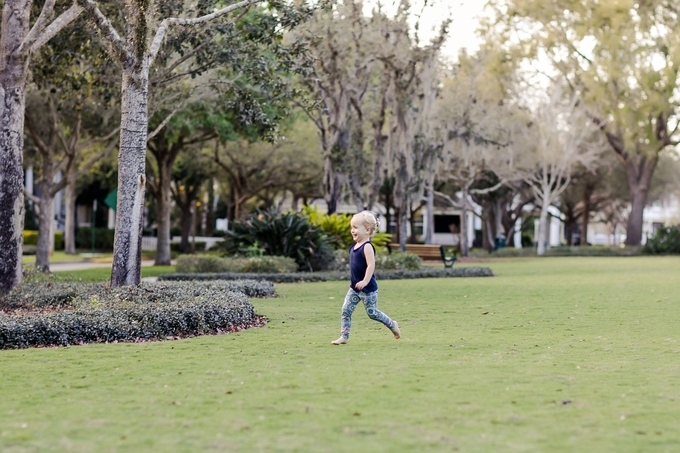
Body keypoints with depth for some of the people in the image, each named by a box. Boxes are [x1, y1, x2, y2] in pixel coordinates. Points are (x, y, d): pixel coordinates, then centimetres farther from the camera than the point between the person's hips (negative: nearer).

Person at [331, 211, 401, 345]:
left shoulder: (367, 247, -19)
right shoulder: (355, 246, 8)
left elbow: (371, 265, -26)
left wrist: (365, 281, -32)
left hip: (368, 288, -8)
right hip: (354, 288, 8)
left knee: (372, 312, 3)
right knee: (345, 310, 1)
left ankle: (392, 325, 24)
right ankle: (344, 336, 5)